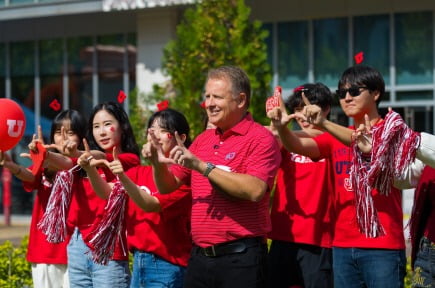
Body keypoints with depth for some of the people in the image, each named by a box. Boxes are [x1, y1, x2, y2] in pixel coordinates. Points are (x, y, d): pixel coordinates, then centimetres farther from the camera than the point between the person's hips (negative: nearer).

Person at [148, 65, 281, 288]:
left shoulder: (261, 139, -6)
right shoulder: (203, 140, 14)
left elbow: (255, 190, -21)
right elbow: (168, 186, 17)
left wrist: (202, 166, -22)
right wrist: (159, 165, -5)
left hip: (240, 258, -6)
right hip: (199, 256, 6)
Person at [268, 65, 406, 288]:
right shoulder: (335, 138, 14)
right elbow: (298, 146, -3)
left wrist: (324, 124, -34)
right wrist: (281, 127, -25)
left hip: (382, 245, -5)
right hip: (342, 245, 5)